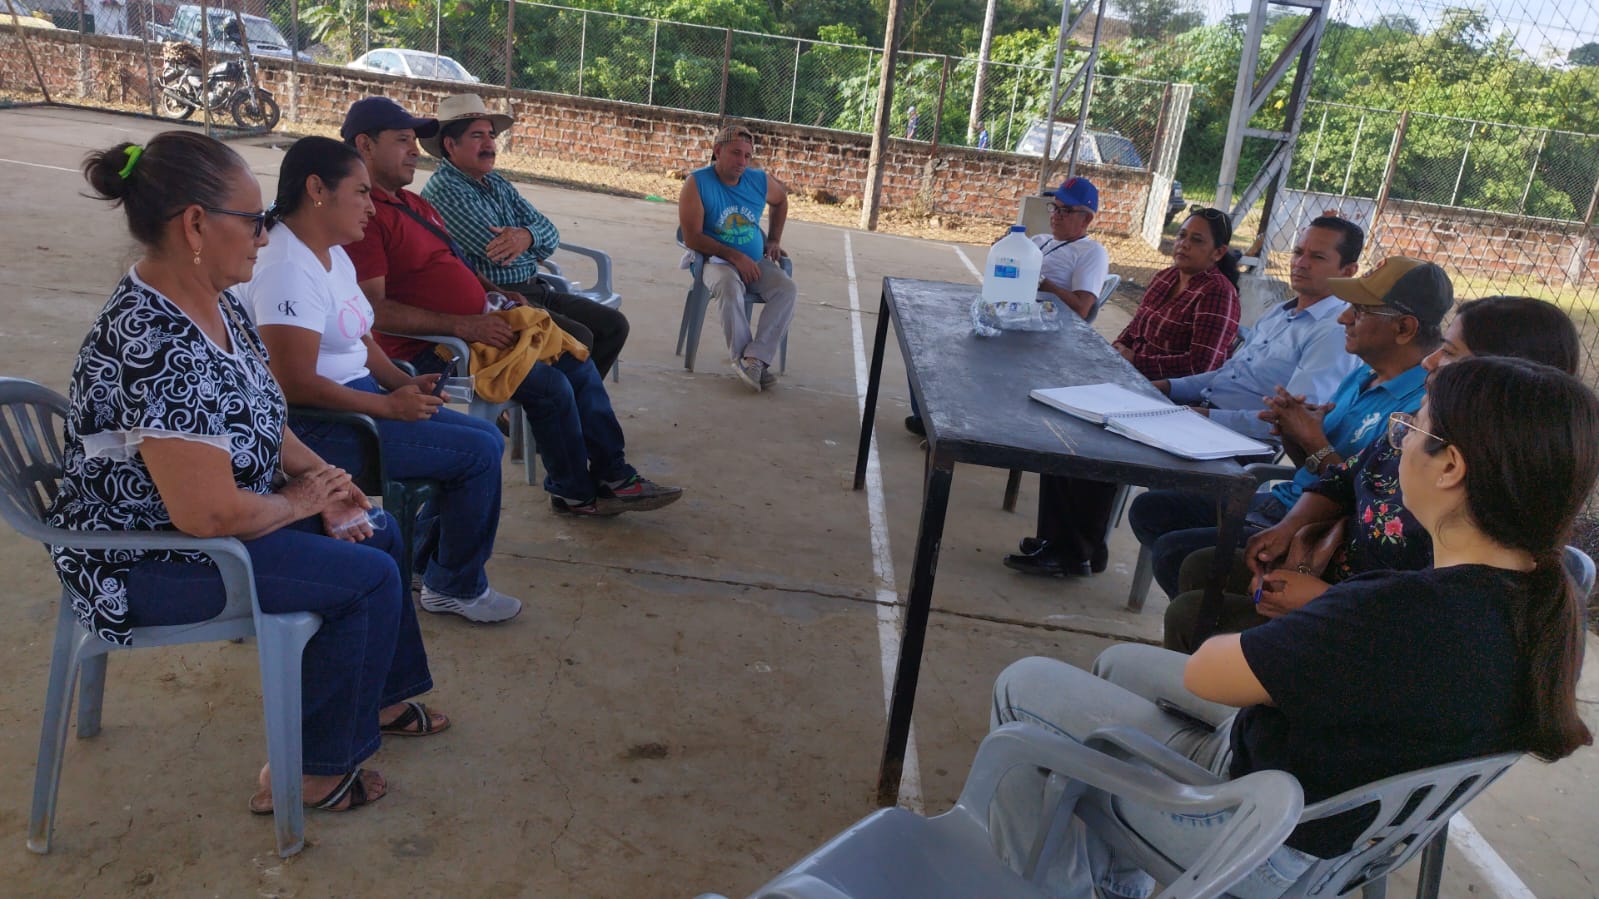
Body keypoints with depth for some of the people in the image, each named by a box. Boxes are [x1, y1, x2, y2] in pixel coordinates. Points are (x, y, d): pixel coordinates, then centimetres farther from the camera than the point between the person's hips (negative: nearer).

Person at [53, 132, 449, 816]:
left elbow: (255, 417, 11)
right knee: (369, 577, -14)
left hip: (207, 519, 10)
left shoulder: (213, 302, -1)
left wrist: (322, 474, -4)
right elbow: (208, 513, -33)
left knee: (376, 531, 13)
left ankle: (379, 698, 32)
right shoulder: (157, 348, -32)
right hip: (145, 564, -10)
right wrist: (300, 500, -15)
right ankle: (314, 771, 5)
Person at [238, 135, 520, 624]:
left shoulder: (334, 255, 11)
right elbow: (297, 385, -26)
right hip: (318, 428, -10)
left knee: (487, 437, 8)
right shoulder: (288, 270, -21)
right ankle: (457, 587, 8)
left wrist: (404, 383, 0)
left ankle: (432, 563, 22)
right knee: (478, 453, -13)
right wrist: (390, 405, -19)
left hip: (361, 396, 10)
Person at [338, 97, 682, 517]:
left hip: (472, 328, 10)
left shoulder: (413, 203, 17)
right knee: (549, 383, -18)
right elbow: (374, 310, -24)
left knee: (578, 363, 5)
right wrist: (464, 326, -24)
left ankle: (612, 476, 12)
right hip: (429, 349, -10)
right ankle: (573, 491, 4)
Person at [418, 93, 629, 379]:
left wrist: (528, 235, -17)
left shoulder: (497, 183, 17)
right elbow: (497, 252, -21)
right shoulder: (444, 190, -11)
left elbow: (550, 232, 7)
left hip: (533, 290, 9)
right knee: (578, 339, -26)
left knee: (614, 325, 0)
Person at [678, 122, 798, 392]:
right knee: (730, 288, -37)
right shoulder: (697, 183, -11)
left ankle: (753, 358, -30)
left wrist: (774, 240, 16)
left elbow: (781, 199, 26)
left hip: (756, 261, 4)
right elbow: (691, 238, -16)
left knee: (788, 289, -23)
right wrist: (735, 256, -22)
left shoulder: (760, 181, 1)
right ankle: (743, 358, -25)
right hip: (718, 261, -4)